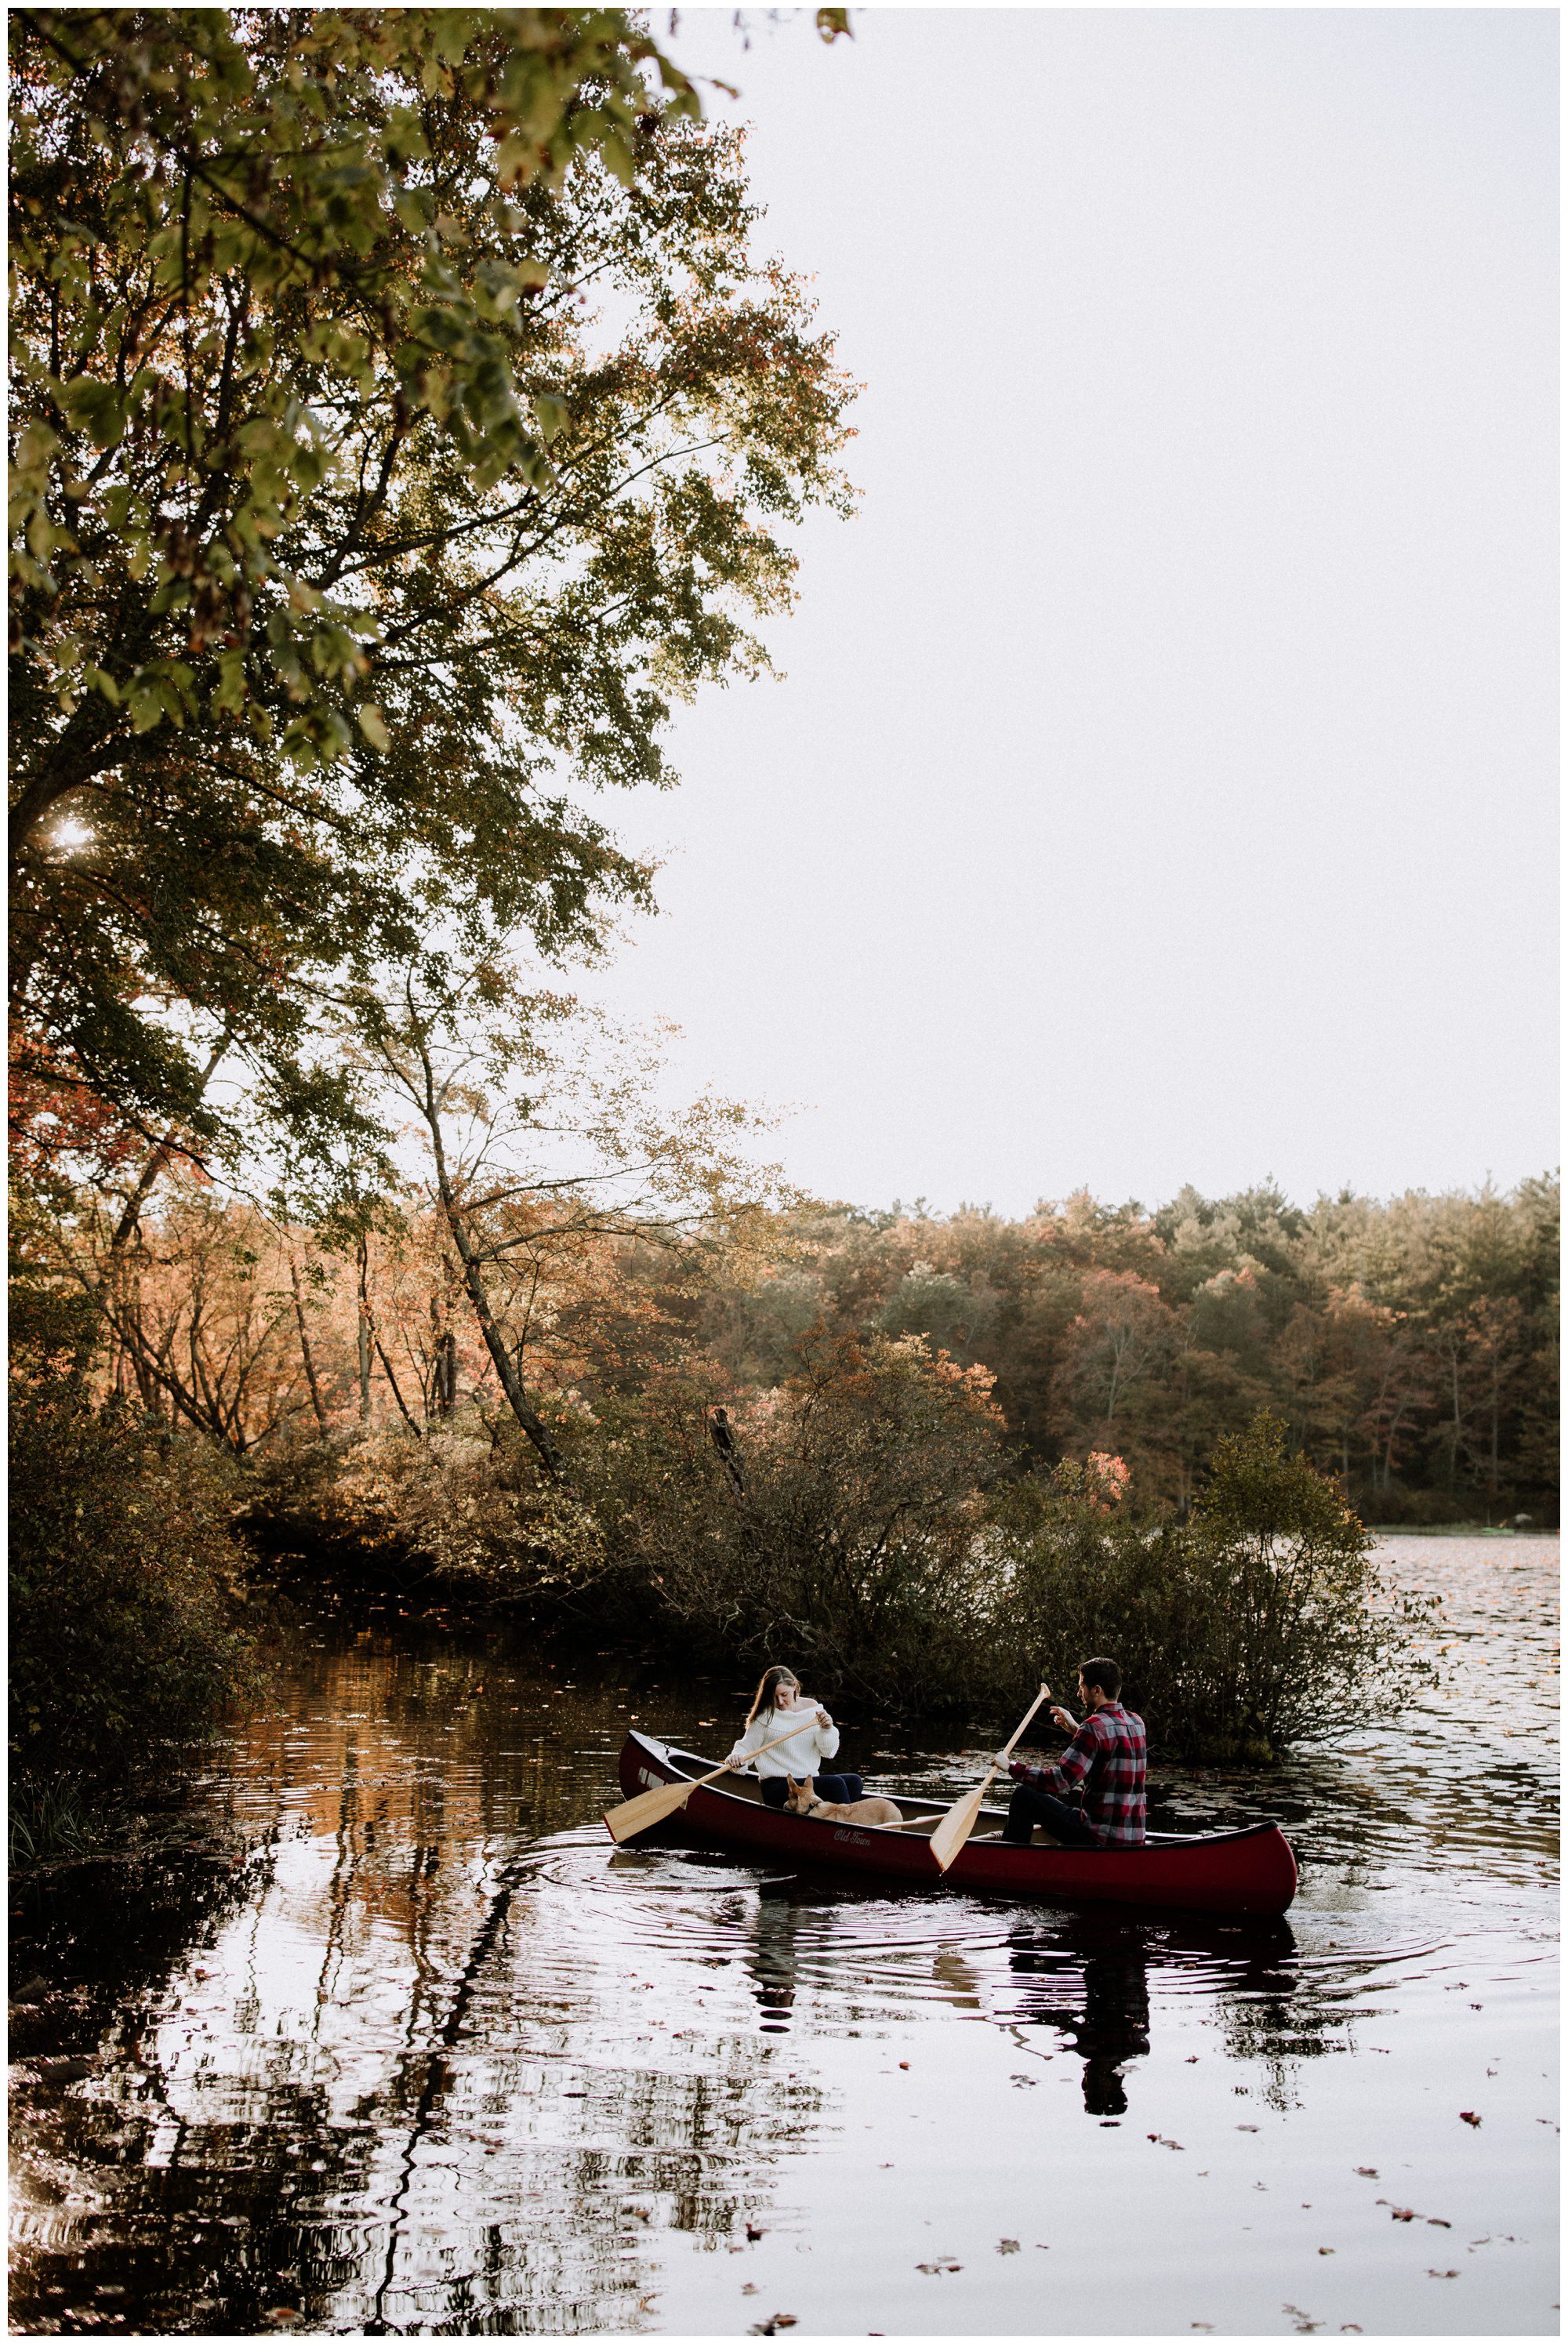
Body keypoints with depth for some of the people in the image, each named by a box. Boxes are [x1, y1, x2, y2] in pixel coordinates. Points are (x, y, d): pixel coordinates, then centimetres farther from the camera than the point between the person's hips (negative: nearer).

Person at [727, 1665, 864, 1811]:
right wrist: (736, 1758, -25)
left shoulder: (813, 1708, 7)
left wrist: (827, 1729, -13)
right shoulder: (764, 1716, -3)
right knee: (835, 1783, -28)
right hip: (777, 1787, -5)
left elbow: (829, 1753, 7)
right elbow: (746, 1747, -2)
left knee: (854, 1781, -21)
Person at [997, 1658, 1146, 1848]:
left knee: (1024, 1795, 3)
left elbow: (1058, 1781, -21)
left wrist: (1011, 1766, -10)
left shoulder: (1095, 1727, -17)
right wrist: (1076, 1730, 21)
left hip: (1099, 1839, -8)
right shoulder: (1136, 1722, 8)